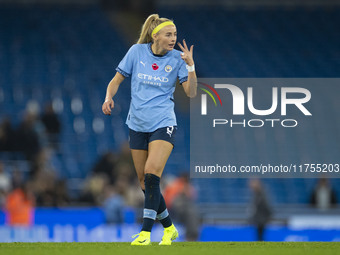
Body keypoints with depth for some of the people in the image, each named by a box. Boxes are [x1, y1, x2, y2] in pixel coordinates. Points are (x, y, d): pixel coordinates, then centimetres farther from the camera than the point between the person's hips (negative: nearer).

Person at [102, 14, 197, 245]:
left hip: (163, 124, -3)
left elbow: (191, 93, -7)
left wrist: (191, 67, -21)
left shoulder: (177, 58, -3)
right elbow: (117, 79, 8)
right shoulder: (137, 52, -1)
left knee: (151, 174, -20)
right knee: (144, 181, 6)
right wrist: (109, 98, -10)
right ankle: (169, 228, 24)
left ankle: (146, 232, -17)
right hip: (138, 125, 3)